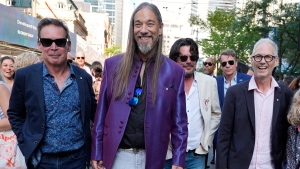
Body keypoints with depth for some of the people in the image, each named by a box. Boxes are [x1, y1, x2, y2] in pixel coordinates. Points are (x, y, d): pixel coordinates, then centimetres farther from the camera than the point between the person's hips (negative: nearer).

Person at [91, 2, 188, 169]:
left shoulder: (175, 71, -1)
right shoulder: (113, 64, 0)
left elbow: (179, 122, 1)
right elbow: (102, 112, 3)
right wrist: (97, 153, 3)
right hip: (117, 155, 0)